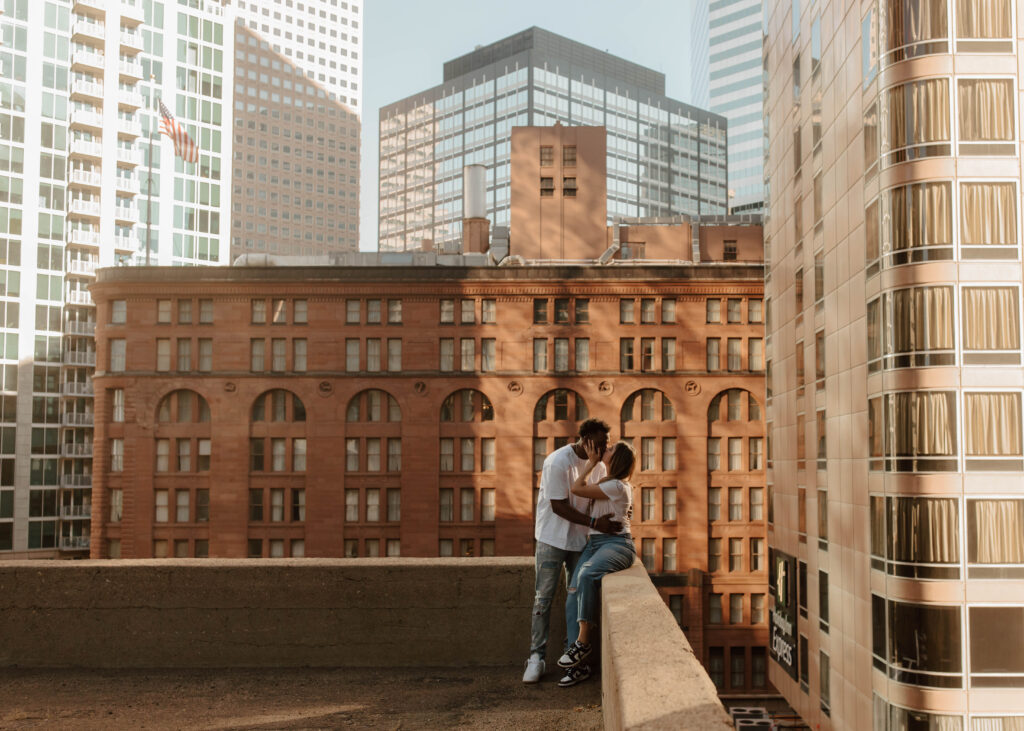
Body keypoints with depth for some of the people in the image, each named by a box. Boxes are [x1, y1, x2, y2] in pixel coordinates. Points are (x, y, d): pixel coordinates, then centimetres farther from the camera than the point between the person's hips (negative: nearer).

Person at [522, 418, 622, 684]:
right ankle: (536, 656, 2)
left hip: (580, 539, 6)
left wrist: (614, 517, -6)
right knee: (543, 598, -3)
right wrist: (594, 522, -25)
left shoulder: (598, 465, 2)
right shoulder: (557, 463, -19)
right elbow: (558, 506, -21)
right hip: (553, 538, -6)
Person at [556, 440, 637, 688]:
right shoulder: (612, 483, 20)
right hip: (595, 543, 10)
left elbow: (577, 488, -11)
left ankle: (584, 640, -31)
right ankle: (578, 666, -10)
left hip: (616, 543, -10)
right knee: (573, 598, -10)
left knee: (587, 575, -39)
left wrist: (592, 461, -4)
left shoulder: (616, 486, -10)